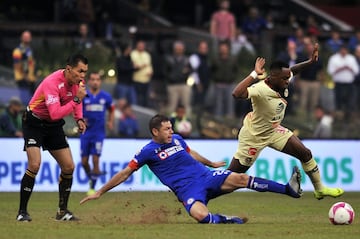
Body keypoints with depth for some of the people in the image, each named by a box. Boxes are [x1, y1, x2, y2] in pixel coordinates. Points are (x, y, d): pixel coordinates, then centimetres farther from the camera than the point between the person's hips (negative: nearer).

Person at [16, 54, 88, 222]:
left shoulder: (77, 81, -7)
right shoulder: (52, 82, -31)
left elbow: (77, 100, 16)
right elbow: (55, 113, -39)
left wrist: (79, 118, 0)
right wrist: (76, 100, -41)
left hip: (54, 126, 7)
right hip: (34, 122, -7)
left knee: (69, 167, 1)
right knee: (34, 165, -22)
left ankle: (62, 211, 13)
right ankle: (22, 212, -13)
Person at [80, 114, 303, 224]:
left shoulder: (177, 139, 13)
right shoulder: (148, 152, -3)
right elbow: (125, 173, 1)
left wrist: (211, 163, 47)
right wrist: (100, 192, 0)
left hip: (206, 177, 5)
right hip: (188, 189, -5)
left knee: (240, 178, -17)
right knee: (200, 215, -41)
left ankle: (289, 189, -21)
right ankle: (227, 220, -20)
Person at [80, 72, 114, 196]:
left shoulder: (106, 97, 3)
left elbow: (111, 110, 19)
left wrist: (110, 122, 3)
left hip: (99, 133, -1)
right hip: (85, 133, 1)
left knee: (95, 159, -9)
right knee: (84, 161, 1)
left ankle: (92, 187, 2)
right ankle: (90, 178, 30)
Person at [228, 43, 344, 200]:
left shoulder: (283, 82, -14)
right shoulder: (260, 90, -36)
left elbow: (292, 70, 10)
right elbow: (237, 94, -54)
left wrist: (310, 62, -5)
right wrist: (255, 74, -50)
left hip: (274, 131, 7)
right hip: (253, 136, -7)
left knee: (305, 153, 5)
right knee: (232, 174, 1)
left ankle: (320, 189, 21)